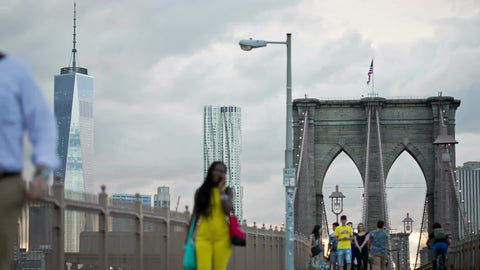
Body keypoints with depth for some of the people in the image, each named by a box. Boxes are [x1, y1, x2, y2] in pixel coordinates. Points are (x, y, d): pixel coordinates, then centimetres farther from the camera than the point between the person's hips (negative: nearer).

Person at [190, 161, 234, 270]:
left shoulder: (227, 191, 8)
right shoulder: (200, 191, 10)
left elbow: (228, 211, -8)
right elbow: (195, 216, 13)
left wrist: (221, 190, -6)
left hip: (222, 235, 0)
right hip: (204, 236, 0)